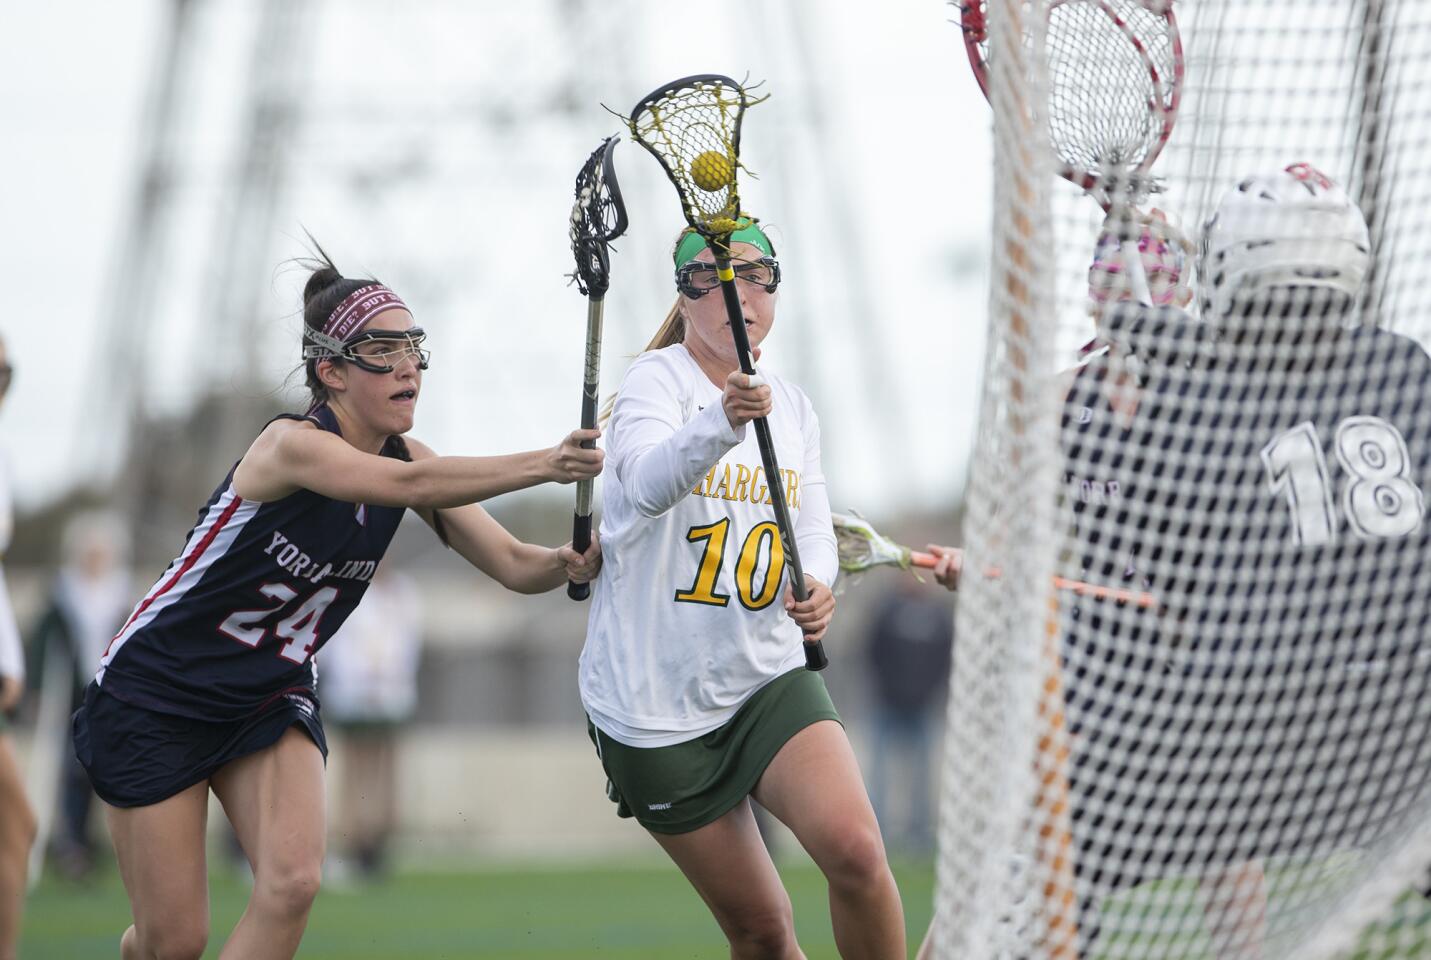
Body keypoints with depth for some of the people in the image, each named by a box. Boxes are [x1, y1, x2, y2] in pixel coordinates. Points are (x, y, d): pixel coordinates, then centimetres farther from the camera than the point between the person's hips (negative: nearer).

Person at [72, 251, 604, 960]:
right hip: (156, 697, -6)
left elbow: (512, 563, -11)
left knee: (292, 884, -20)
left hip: (269, 700, 6)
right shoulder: (294, 444, -26)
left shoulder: (404, 456, -5)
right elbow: (410, 486, -44)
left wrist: (570, 562, -33)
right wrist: (541, 465, -54)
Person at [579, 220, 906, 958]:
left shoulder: (791, 405, 8)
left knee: (854, 848, -23)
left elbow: (814, 531, 9)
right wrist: (722, 424, -52)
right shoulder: (656, 380, -10)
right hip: (654, 699, -4)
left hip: (770, 677, 4)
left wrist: (813, 588, -16)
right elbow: (647, 482, -32)